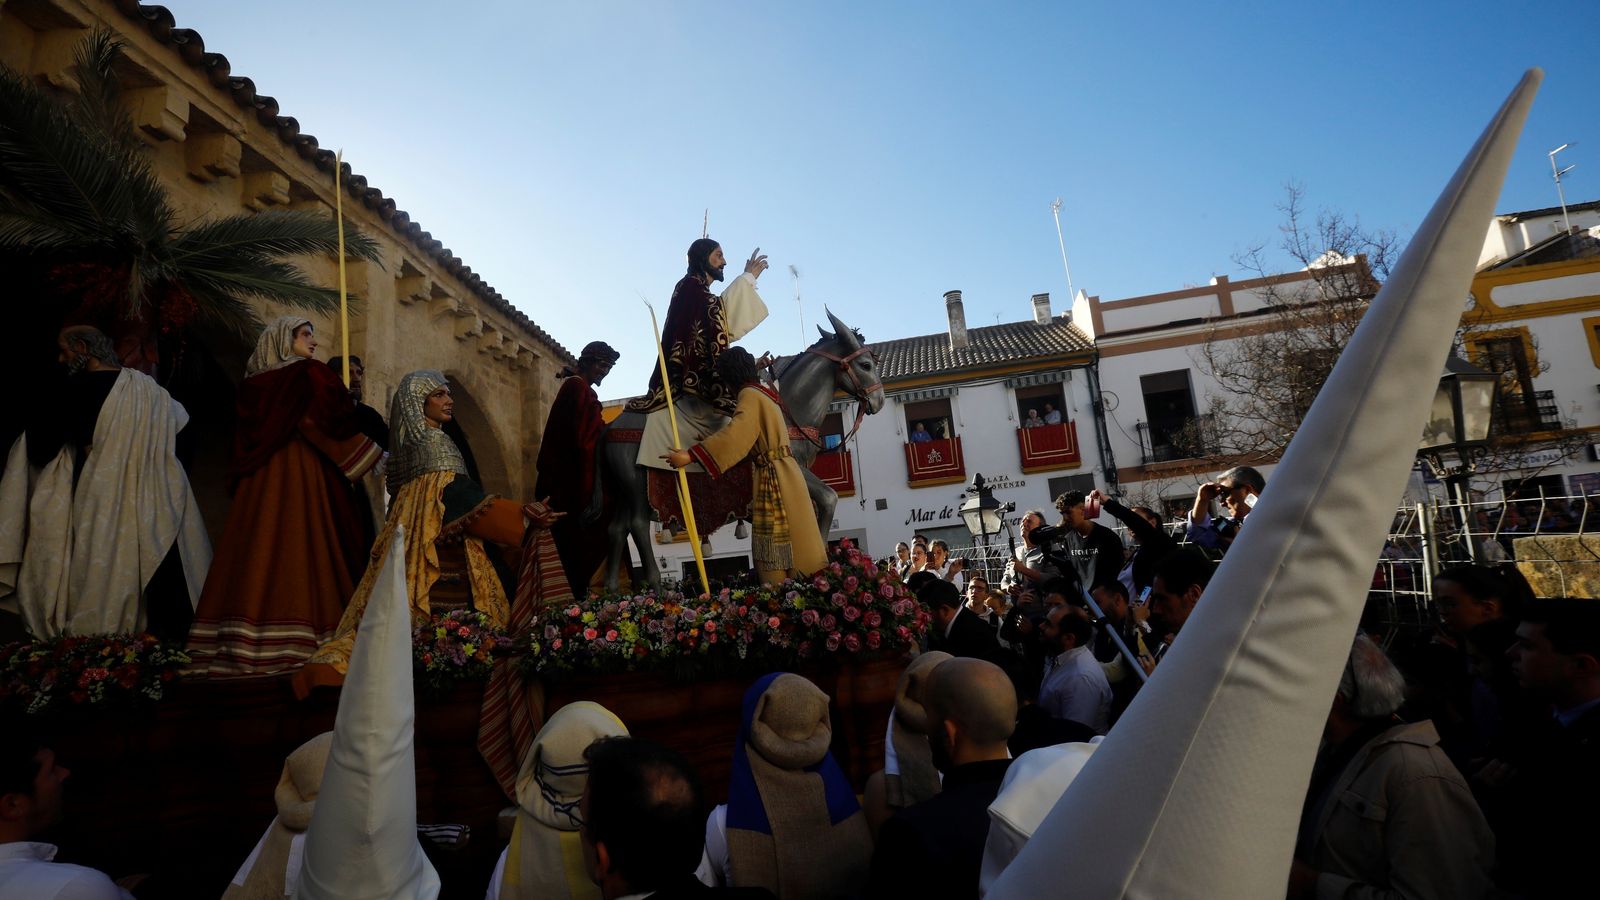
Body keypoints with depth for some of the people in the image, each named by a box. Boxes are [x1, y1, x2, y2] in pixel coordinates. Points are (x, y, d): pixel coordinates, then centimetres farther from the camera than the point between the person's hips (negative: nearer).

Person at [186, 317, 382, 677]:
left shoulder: (253, 385, 18)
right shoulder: (311, 375, 0)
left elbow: (242, 444, 20)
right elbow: (337, 424, -7)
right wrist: (379, 456, 1)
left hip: (259, 484, 6)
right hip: (304, 477, -6)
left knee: (262, 550, 3)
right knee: (303, 551, -9)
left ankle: (247, 645, 1)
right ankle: (296, 644, -14)